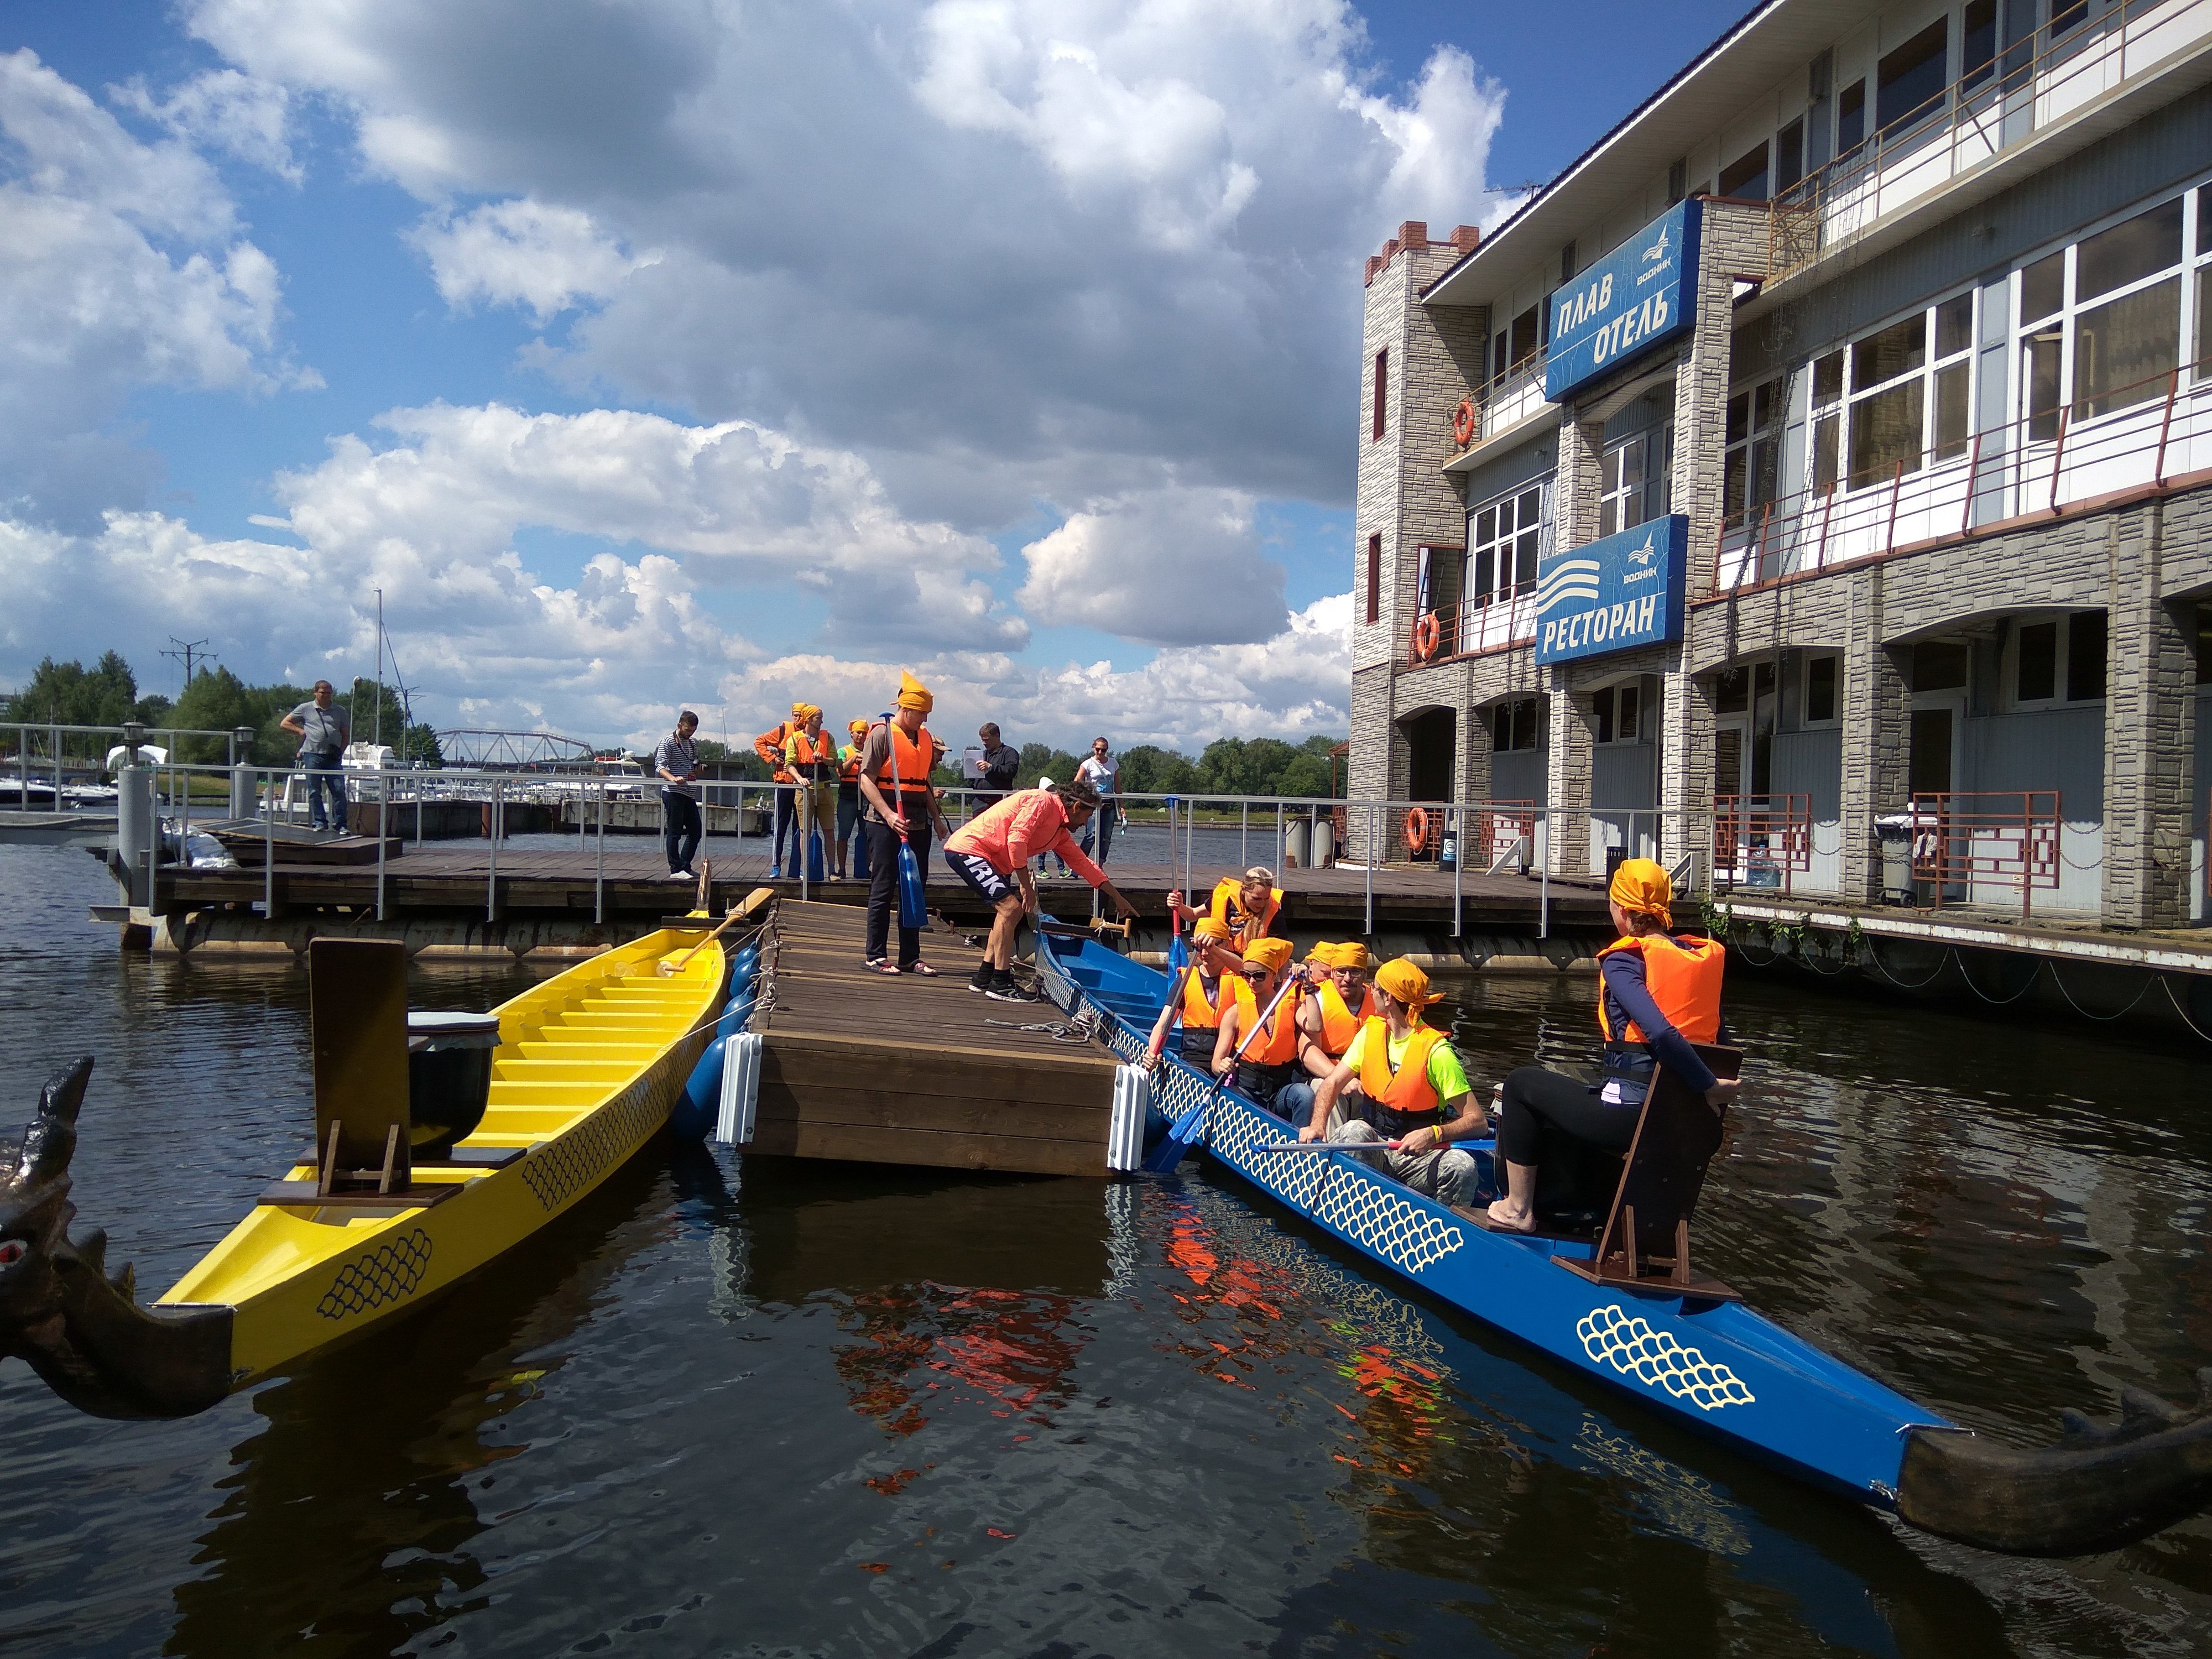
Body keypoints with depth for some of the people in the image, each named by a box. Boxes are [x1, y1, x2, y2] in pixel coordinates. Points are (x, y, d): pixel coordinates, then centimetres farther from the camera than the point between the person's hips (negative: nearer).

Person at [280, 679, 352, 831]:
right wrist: (302, 732, 2)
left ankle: (340, 824, -2)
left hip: (333, 757, 1)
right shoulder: (306, 709, 9)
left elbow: (346, 734, 17)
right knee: (314, 792, 1)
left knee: (339, 790, -6)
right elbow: (285, 723, 14)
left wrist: (341, 750, 3)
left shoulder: (339, 711, 14)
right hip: (312, 755, -1)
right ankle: (320, 822, 7)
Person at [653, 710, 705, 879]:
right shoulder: (668, 742, -4)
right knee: (675, 832, -5)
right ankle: (675, 869, -2)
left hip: (690, 794, 8)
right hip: (673, 793, -8)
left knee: (696, 832, 8)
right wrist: (673, 778, -32)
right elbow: (659, 767, -15)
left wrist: (696, 772, 8)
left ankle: (685, 865, 19)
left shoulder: (693, 745, 19)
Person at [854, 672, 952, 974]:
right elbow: (866, 779, -12)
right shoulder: (882, 733, -7)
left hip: (918, 825, 7)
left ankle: (910, 957, 16)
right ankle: (877, 956, 5)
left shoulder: (925, 738, 14)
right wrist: (888, 815, -21)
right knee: (883, 892, -2)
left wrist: (937, 817, 17)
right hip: (886, 825, -7)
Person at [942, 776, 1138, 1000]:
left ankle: (983, 978, 21)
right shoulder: (1043, 801, -14)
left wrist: (1118, 898, 25)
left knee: (1011, 911, 13)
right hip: (968, 848, -10)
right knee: (1010, 907, -17)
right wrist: (1026, 885, -19)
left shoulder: (1060, 832, 14)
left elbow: (1083, 863, 22)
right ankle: (1000, 985, -13)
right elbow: (1016, 839, -24)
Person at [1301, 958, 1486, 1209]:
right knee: (1354, 1130, -30)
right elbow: (1332, 1083, 1)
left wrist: (1434, 1134, -34)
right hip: (1372, 1149, 3)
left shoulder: (1436, 1051, -12)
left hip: (1420, 1156, -3)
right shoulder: (1372, 1032, 6)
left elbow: (1478, 1122, -15)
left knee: (1462, 1165, -32)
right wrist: (1317, 1125, -19)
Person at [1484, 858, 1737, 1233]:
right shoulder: (1704, 956, 8)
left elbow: (1661, 1033, -26)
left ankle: (1518, 1209, 19)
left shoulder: (1624, 960, -11)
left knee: (1522, 1084, 16)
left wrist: (1709, 1086, -16)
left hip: (1631, 1114, -7)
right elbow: (1721, 1040, 7)